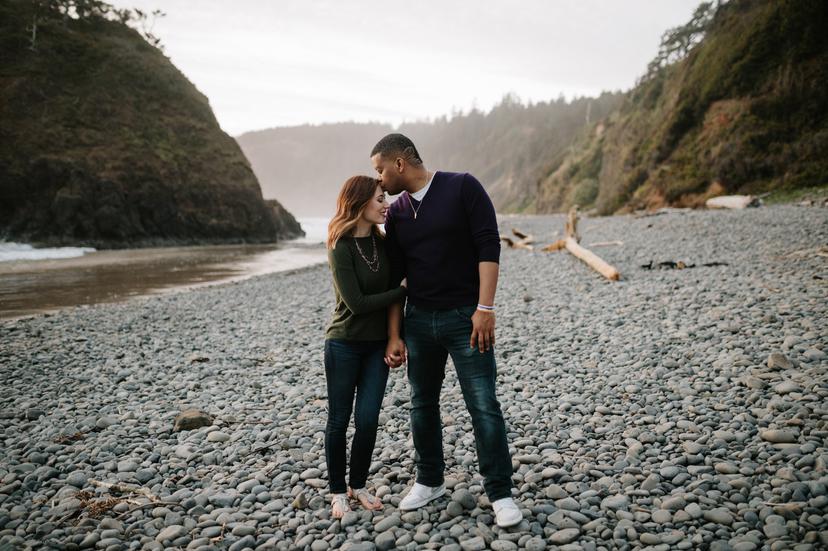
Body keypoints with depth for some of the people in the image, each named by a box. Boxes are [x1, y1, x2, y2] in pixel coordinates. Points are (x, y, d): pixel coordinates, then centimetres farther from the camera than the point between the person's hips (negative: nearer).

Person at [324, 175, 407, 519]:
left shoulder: (382, 242, 2)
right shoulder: (341, 249, -15)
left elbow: (393, 289, 8)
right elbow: (357, 303, -19)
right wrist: (403, 290, -14)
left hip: (377, 345, 4)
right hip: (344, 345, -4)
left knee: (367, 419, 3)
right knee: (339, 420, 6)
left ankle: (358, 485, 23)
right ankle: (337, 491, 22)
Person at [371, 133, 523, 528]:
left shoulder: (462, 187, -7)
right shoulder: (396, 213, 7)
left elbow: (488, 247, -13)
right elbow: (393, 278, 9)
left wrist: (485, 308, -19)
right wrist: (394, 336, 4)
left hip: (464, 318, -5)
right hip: (419, 320, 5)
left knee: (483, 405, -3)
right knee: (422, 403, 13)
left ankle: (500, 493, 12)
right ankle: (430, 481, 31)